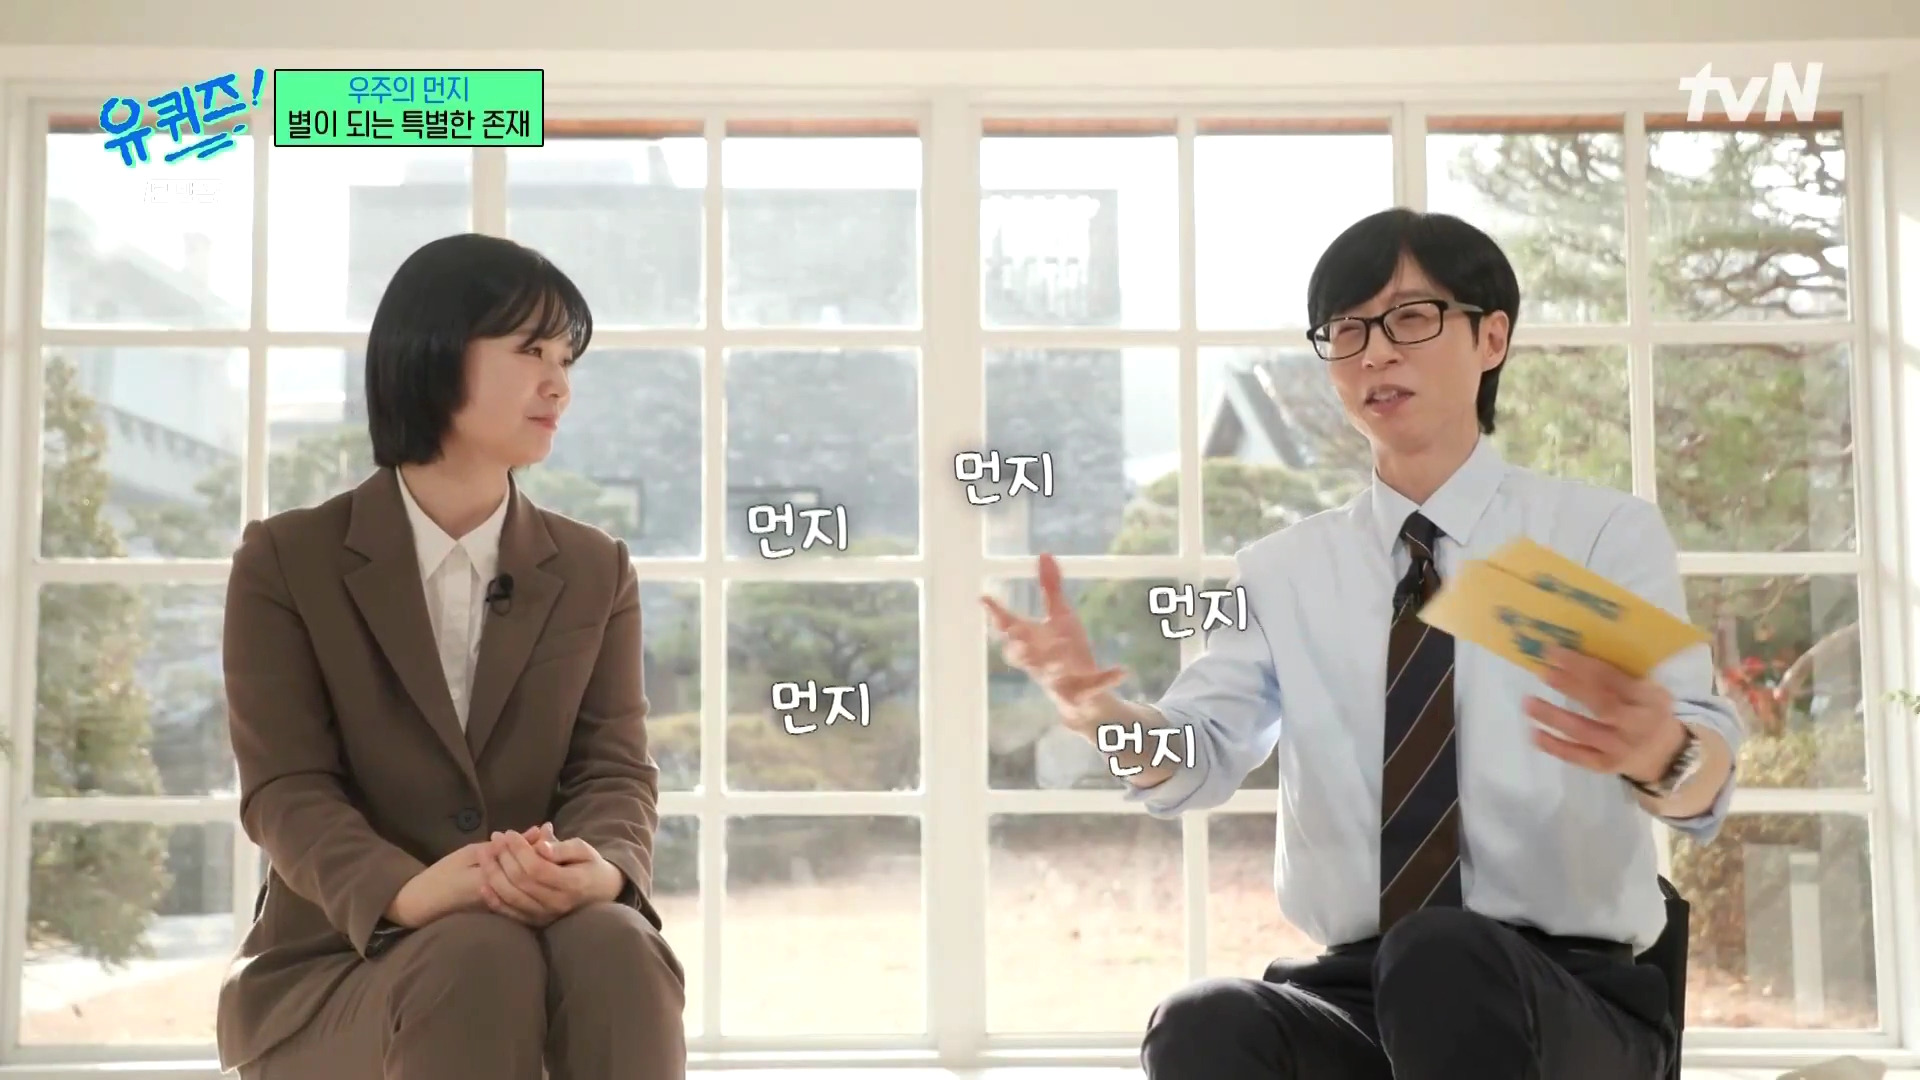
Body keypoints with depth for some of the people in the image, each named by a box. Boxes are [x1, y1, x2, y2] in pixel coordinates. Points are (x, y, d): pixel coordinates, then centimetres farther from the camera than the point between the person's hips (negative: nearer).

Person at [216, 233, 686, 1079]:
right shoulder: (287, 563, 3)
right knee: (481, 959, -36)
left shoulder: (596, 572, 12)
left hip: (552, 929, 2)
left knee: (610, 943, -33)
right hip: (337, 962, -2)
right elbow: (287, 789, -7)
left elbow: (616, 769, 0)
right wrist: (407, 892, -30)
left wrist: (600, 867, -26)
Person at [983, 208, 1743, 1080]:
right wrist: (1098, 707, -24)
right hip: (1358, 993, 2)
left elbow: (1703, 785, -13)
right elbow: (1199, 757, 0)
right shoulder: (1283, 571, 12)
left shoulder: (1607, 533, 2)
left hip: (1571, 1000, -1)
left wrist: (1658, 751, -38)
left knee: (1439, 957, -35)